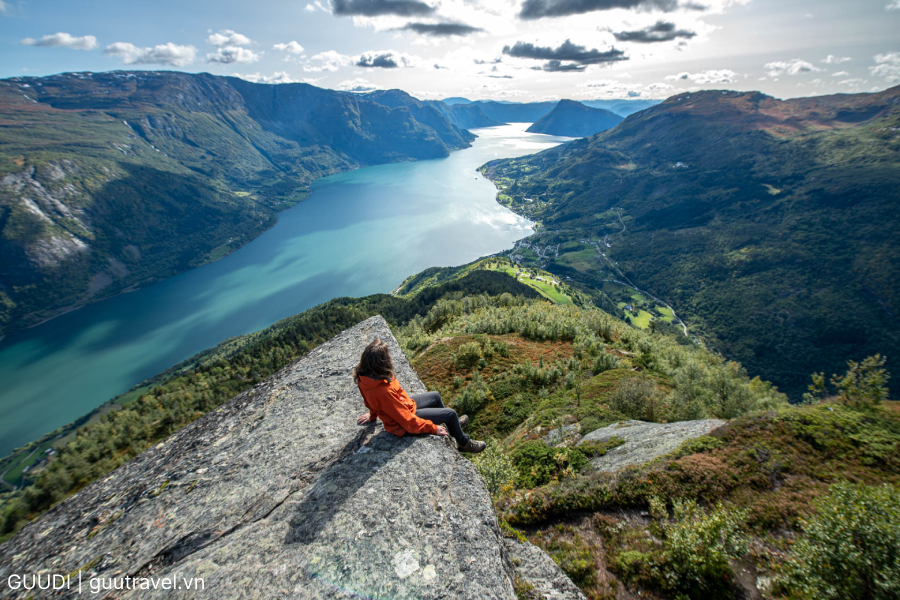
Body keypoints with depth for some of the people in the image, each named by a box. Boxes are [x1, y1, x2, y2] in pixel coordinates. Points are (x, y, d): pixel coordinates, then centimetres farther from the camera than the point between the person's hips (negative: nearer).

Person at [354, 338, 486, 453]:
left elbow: (371, 401, 6)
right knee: (451, 413, 1)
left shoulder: (364, 375, -17)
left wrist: (373, 414, 24)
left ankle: (452, 425, 49)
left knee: (435, 396, 23)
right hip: (403, 426, -8)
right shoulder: (383, 392, -42)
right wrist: (433, 428, -18)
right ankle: (464, 443, 31)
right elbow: (407, 420, -30)